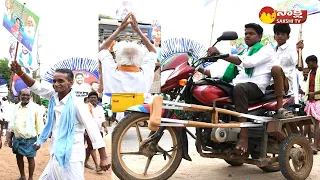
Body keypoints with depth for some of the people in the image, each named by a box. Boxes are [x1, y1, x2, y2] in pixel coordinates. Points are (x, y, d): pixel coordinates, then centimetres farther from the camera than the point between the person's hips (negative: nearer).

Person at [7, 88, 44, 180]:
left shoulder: (35, 107, -9)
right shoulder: (16, 107, 6)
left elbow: (39, 125, -8)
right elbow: (12, 124, 14)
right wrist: (10, 138, 14)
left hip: (30, 139, -5)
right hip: (17, 138, 5)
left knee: (30, 158, 5)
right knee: (18, 157, 16)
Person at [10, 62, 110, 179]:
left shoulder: (77, 104, -16)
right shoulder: (54, 97, 4)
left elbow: (92, 130, -17)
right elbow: (36, 87, 6)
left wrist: (103, 158, -20)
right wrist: (20, 73, -15)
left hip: (71, 158, -7)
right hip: (55, 156, 7)